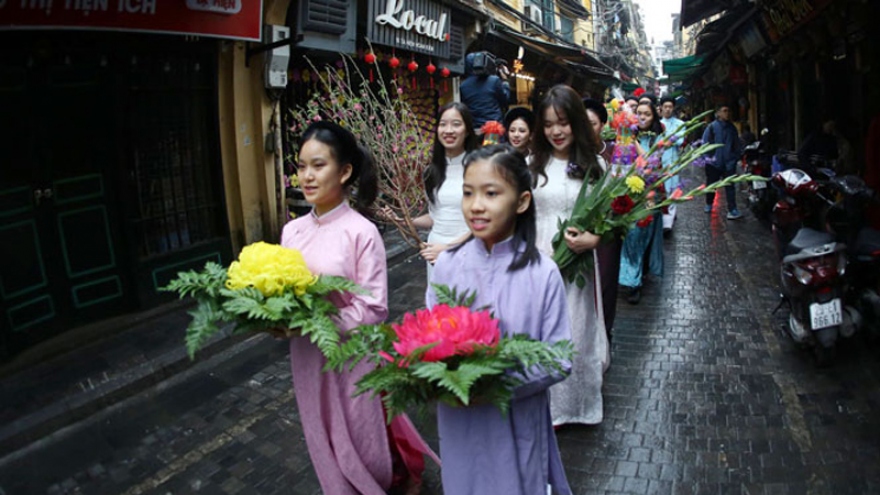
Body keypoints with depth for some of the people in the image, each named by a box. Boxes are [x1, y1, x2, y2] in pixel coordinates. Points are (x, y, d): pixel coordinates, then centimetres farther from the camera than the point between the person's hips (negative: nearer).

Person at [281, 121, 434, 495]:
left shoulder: (361, 232, -16)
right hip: (307, 357, 5)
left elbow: (373, 309, -17)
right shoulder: (292, 231, 1)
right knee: (324, 446, 19)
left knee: (361, 447, 12)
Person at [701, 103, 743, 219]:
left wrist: (737, 156, 4)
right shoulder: (712, 127, -5)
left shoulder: (731, 127, 6)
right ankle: (709, 204, 37)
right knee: (711, 185, 15)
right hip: (714, 162, -2)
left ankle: (732, 210, -9)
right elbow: (705, 143, -5)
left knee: (730, 186, -6)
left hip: (729, 162, 2)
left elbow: (736, 144, 10)